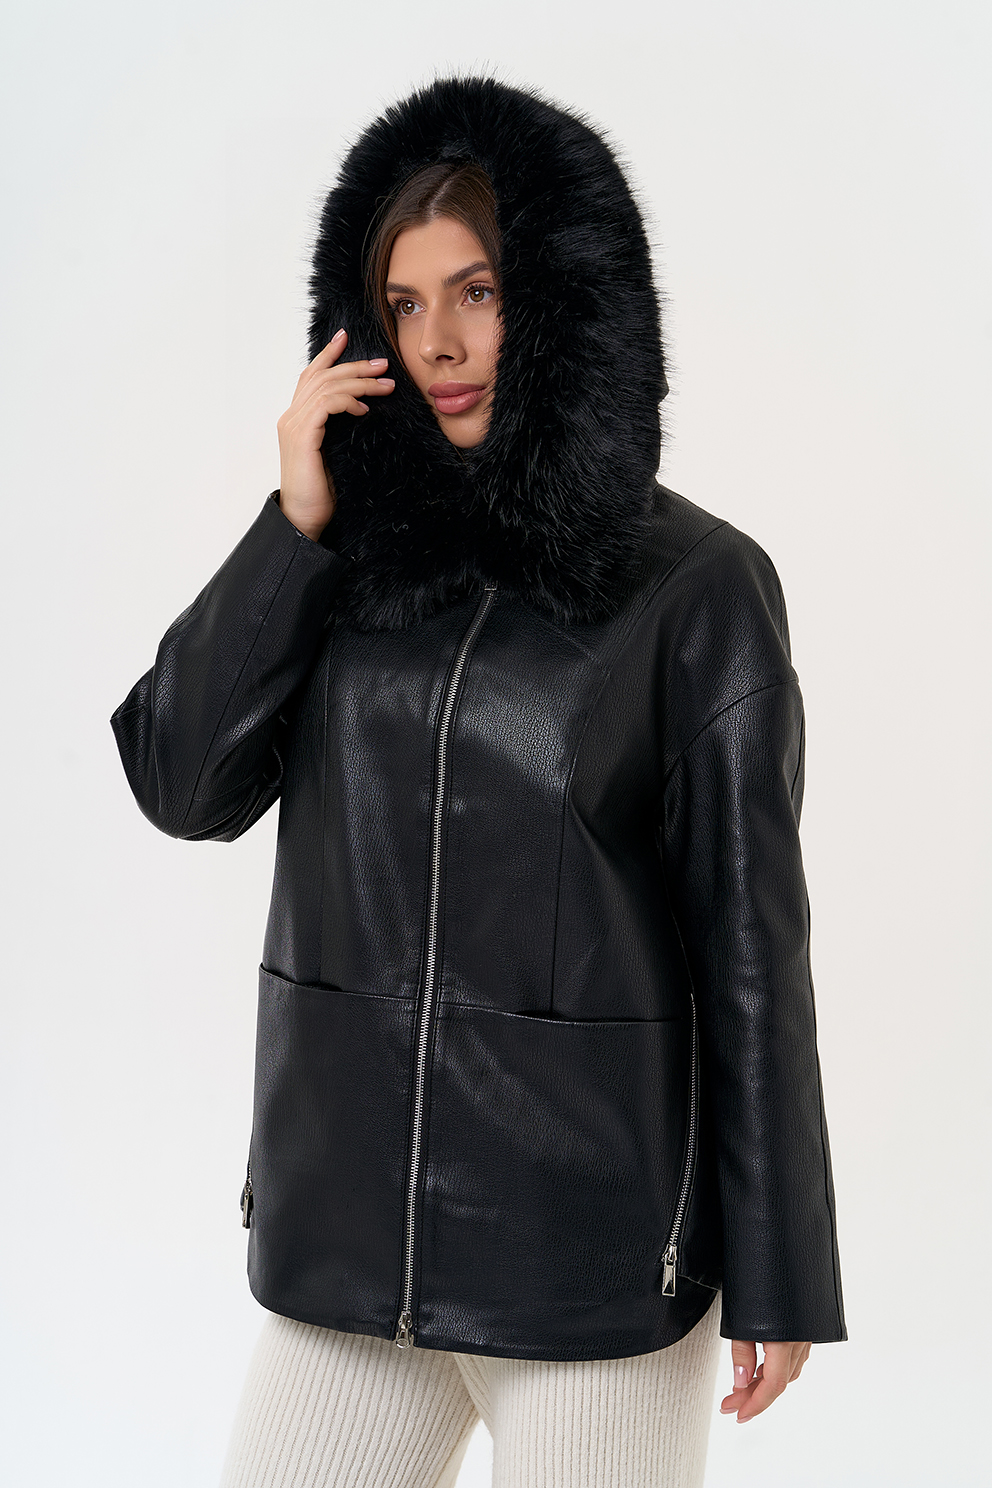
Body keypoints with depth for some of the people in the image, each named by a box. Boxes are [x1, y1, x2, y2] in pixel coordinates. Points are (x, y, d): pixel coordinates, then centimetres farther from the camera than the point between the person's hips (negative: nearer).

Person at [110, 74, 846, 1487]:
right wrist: (293, 524, -9)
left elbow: (750, 941, -5)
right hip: (348, 1223, 4)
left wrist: (777, 1279, -3)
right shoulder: (352, 553, 6)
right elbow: (183, 785, -2)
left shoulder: (697, 586, -6)